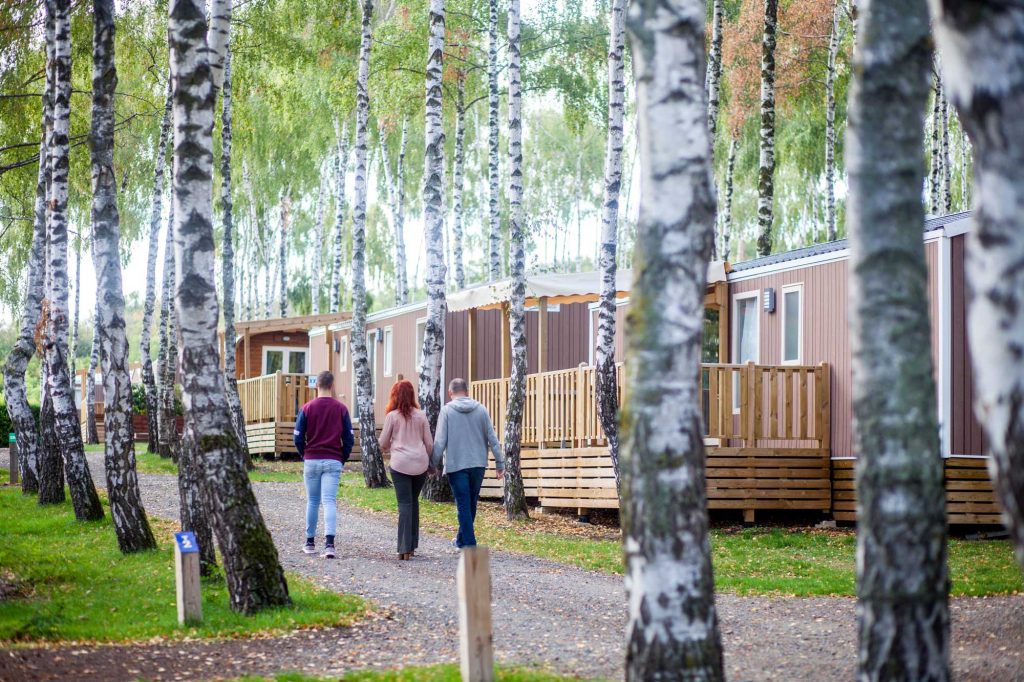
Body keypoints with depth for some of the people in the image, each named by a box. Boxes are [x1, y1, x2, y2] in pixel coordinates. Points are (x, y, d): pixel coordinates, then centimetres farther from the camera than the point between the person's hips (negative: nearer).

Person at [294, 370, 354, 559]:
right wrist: (343, 459, 12)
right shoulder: (341, 408, -1)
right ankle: (329, 543, -21)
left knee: (312, 502, 12)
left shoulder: (307, 408, -2)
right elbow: (349, 439, 0)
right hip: (333, 462, 0)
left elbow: (298, 437, -2)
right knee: (330, 501, -6)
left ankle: (310, 542, 19)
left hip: (311, 460, 0)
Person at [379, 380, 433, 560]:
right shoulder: (421, 416, 5)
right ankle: (412, 545, 19)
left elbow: (383, 443, 3)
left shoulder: (392, 416, -3)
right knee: (414, 501, 16)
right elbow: (429, 443, 8)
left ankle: (405, 548, -10)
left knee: (405, 504, -3)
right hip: (420, 463, 3)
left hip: (400, 464, -3)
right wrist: (429, 461, 24)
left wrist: (389, 449, 25)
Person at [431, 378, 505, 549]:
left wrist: (433, 464, 1)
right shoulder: (481, 409, 4)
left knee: (464, 505, 0)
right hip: (478, 464, 3)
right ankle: (462, 539, 29)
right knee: (471, 504, 17)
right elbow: (492, 439, 3)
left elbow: (440, 441, -8)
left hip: (456, 465, -3)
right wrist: (500, 463, 8)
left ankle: (469, 544, -4)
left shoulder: (447, 410, -5)